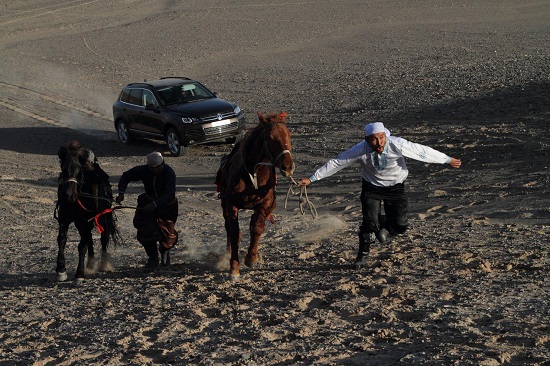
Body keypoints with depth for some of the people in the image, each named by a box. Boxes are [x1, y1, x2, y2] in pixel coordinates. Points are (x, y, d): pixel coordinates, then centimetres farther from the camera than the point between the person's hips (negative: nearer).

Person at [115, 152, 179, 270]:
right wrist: (121, 193, -15)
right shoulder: (143, 170, -17)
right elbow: (126, 176, -1)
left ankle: (165, 249, 36)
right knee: (145, 231, -14)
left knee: (167, 234, -2)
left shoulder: (169, 173, -28)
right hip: (149, 202, 3)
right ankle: (153, 258, 6)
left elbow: (169, 194, -37)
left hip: (167, 205, -2)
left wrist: (155, 204, -50)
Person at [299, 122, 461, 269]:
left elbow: (423, 151, -17)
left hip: (395, 187, 0)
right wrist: (311, 179, -16)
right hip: (371, 187, 0)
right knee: (369, 223, -10)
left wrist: (448, 160, -7)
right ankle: (362, 254, 17)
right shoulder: (360, 150, -25)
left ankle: (383, 225, 30)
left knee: (399, 225, -7)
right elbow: (336, 163, -18)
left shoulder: (398, 145, -28)